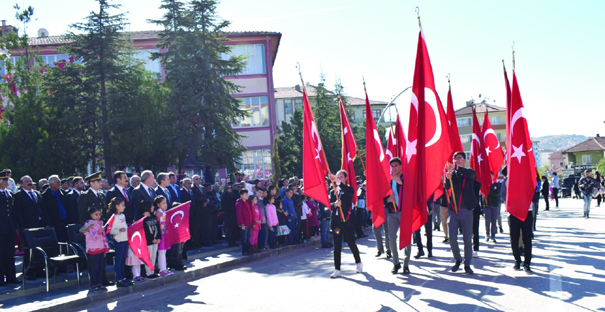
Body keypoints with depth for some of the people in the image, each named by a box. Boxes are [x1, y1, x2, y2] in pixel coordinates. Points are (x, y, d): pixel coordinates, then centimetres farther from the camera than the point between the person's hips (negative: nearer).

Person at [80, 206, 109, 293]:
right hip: (93, 250, -6)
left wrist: (105, 248, 16)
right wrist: (99, 231, -35)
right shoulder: (89, 224, -9)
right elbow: (94, 236, -17)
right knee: (94, 269, -2)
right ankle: (93, 286, 5)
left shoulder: (100, 223, 12)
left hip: (101, 249, 6)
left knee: (101, 267, 10)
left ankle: (99, 283, 19)